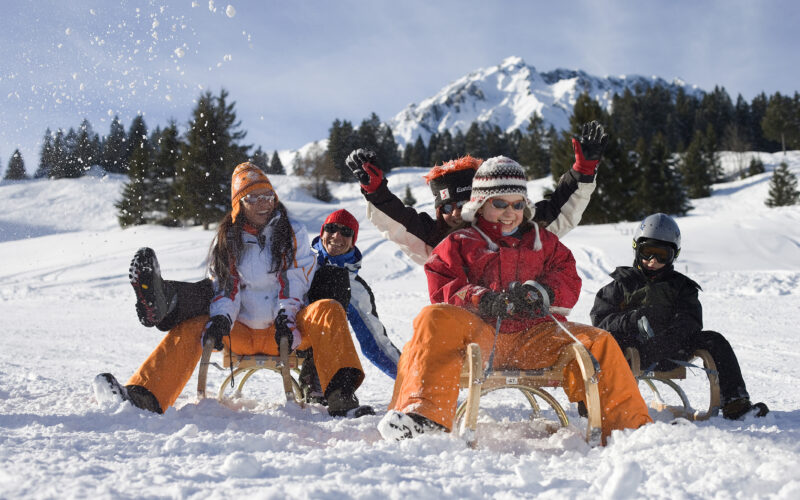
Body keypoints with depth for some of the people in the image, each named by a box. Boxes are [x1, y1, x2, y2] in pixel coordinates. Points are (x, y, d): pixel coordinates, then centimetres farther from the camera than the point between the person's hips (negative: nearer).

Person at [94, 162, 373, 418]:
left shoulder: (293, 233, 7)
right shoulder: (227, 239, 11)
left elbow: (294, 281, -3)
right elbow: (224, 288, 4)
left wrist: (286, 317, -21)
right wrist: (220, 320, -18)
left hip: (283, 330, -2)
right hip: (241, 331, 2)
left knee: (328, 310, -29)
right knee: (190, 328, -22)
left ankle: (340, 399, -43)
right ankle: (143, 398, -34)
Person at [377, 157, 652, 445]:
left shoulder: (543, 241, 26)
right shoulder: (459, 243, 18)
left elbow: (569, 281, 15)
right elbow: (442, 289, 5)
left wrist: (537, 292, -9)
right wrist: (479, 299, -16)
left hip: (532, 337, 2)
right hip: (478, 331, -2)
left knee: (599, 344, -19)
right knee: (435, 319, -33)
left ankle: (626, 425, -13)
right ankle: (423, 414, -40)